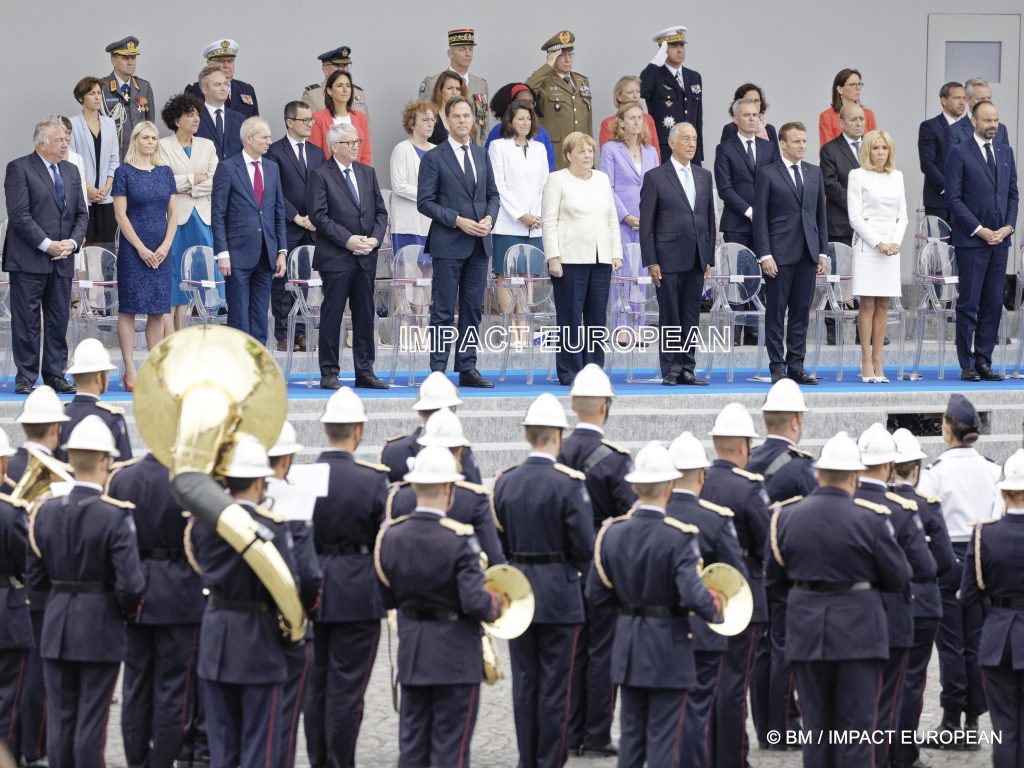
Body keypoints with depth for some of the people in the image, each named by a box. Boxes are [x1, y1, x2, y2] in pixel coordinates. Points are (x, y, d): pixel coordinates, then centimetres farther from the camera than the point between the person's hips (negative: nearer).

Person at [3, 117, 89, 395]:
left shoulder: (71, 171, 16)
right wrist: (47, 245, -16)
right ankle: (26, 378, 2)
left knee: (59, 320, 7)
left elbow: (82, 214, 15)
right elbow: (19, 215, -12)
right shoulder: (19, 169, -5)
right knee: (26, 321, -3)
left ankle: (55, 375, 13)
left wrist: (72, 242, -4)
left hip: (62, 259, 6)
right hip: (29, 260, -6)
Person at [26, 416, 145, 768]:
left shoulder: (46, 513, -1)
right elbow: (130, 585, -19)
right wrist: (129, 610, 1)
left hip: (56, 626, 4)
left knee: (59, 717, 10)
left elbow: (35, 578, 3)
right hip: (99, 631, -4)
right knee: (91, 721, 1)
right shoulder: (115, 517, -15)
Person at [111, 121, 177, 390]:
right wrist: (141, 249, -12)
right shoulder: (124, 172, -2)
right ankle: (130, 372, -2)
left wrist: (165, 246, -4)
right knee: (129, 309, -3)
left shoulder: (165, 172, 10)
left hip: (161, 252, 4)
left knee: (158, 311, 4)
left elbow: (173, 213, 10)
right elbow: (120, 214, -6)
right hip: (133, 249, -4)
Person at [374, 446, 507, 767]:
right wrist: (498, 604, -3)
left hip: (411, 654, 5)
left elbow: (388, 598, 7)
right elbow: (475, 602, -23)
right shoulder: (459, 539, -19)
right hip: (456, 657, -5)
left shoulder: (390, 536, -2)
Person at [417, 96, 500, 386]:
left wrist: (489, 217, -3)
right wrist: (457, 221, -16)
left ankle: (467, 369, 12)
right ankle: (438, 371, -2)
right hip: (448, 244, -5)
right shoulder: (434, 158, -4)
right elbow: (425, 202, -7)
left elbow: (493, 194, 18)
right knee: (443, 312, -4)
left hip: (479, 243, 6)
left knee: (472, 309, 7)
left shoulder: (481, 156, 14)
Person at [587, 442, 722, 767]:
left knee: (631, 731, 14)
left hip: (628, 647, 5)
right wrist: (716, 609, -6)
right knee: (665, 738, 1)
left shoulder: (612, 533, -2)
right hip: (668, 649, -5)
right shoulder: (679, 537, -19)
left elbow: (596, 595, 2)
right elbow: (693, 596, -26)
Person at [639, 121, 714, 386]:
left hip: (696, 259, 4)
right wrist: (651, 262, -9)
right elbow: (646, 223, -3)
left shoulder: (704, 176, 13)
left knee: (691, 318, 6)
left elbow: (710, 218, 15)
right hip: (669, 259, -4)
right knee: (670, 317, -1)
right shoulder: (656, 177, -2)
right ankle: (671, 371, 3)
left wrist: (709, 258, 10)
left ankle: (687, 369, 10)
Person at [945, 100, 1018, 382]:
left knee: (993, 303, 5)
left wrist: (1008, 226, 0)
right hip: (971, 241, -5)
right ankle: (967, 365, 0)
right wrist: (980, 230, -12)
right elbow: (954, 198, -7)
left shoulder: (1005, 152, 14)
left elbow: (1013, 194, 16)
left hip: (1000, 239, 5)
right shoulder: (959, 153, -3)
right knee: (969, 304, -3)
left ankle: (984, 361, 10)